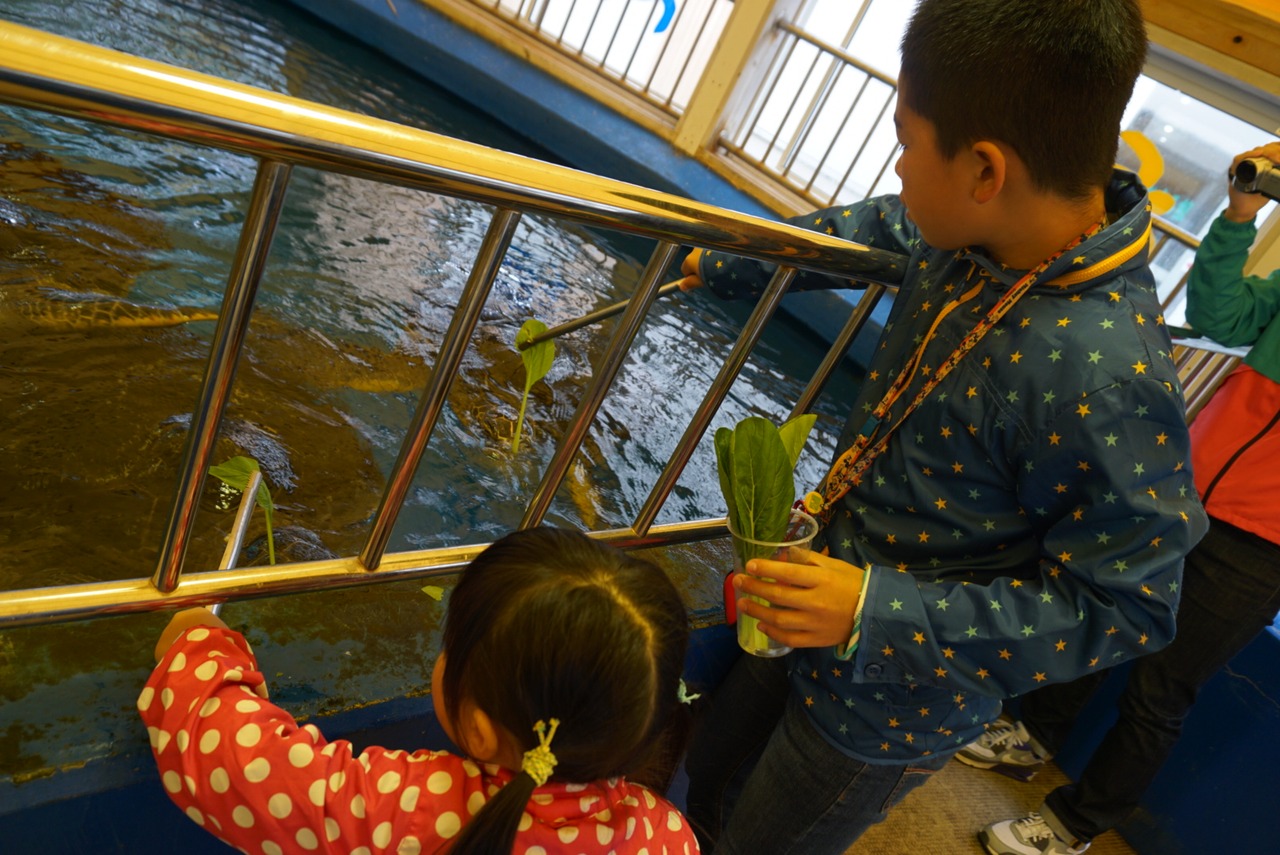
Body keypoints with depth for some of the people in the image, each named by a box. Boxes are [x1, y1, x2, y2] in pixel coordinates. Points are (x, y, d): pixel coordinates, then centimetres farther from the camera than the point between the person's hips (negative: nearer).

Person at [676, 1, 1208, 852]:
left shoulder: (1106, 381, -36)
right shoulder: (974, 238, -13)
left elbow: (1126, 606, -26)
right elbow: (871, 228, 9)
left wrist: (879, 614, -32)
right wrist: (723, 266, 20)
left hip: (891, 709, -7)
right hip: (827, 606, 7)